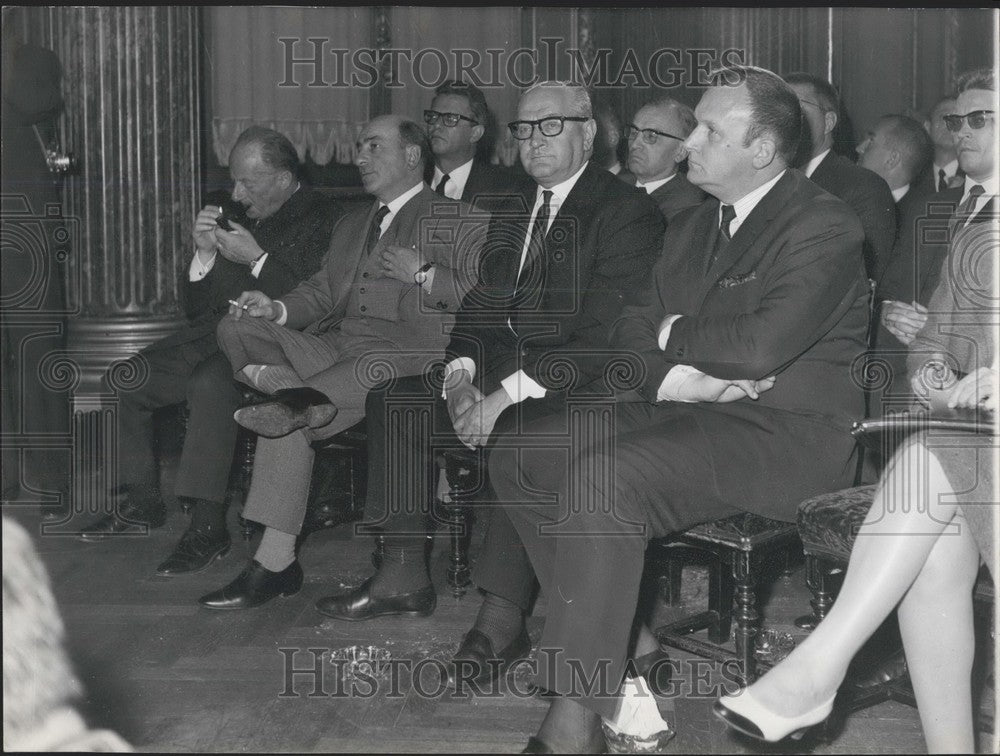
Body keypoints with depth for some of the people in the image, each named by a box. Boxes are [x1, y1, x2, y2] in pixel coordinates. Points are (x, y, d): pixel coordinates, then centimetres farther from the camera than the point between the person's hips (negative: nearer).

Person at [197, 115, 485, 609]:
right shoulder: (350, 225, 32)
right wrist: (278, 309, 3)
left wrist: (423, 273, -12)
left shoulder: (460, 222, 10)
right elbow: (321, 293, 24)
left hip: (413, 352, -6)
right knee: (238, 328, -18)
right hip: (337, 348, 6)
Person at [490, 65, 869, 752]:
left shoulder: (826, 228, -10)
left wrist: (676, 334, -5)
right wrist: (671, 376, -9)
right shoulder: (692, 227, 18)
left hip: (786, 432, -9)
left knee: (602, 480, -32)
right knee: (517, 454, -4)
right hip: (684, 410, 9)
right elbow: (632, 332, 14)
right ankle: (625, 641, -2)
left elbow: (759, 345, -25)